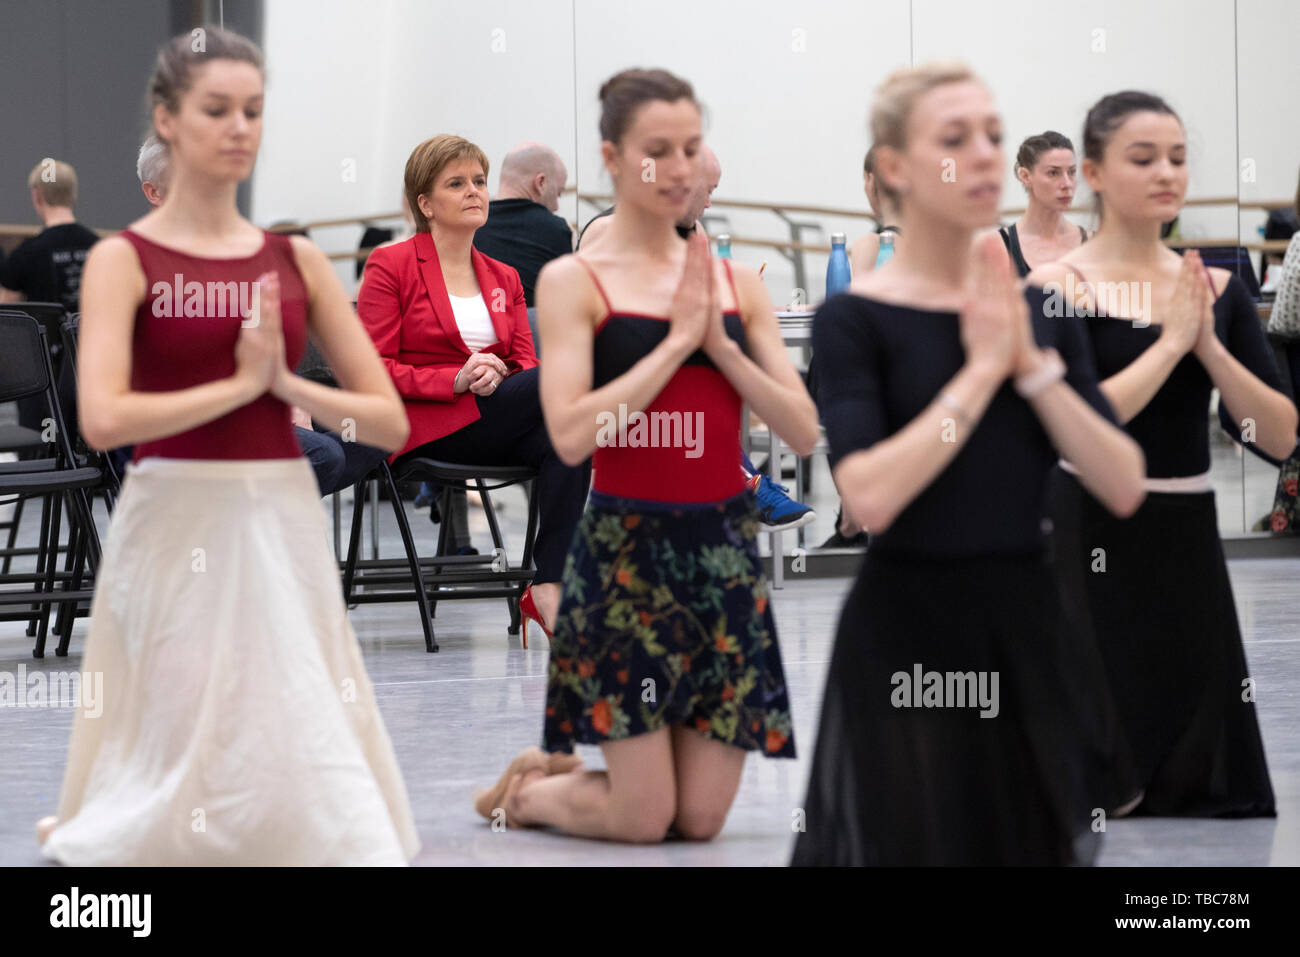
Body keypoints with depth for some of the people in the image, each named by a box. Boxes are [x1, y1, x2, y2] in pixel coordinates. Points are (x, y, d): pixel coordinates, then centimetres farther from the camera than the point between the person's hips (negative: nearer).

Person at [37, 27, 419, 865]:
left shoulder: (296, 259, 9)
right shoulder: (125, 259, -2)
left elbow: (391, 420, 7)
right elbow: (103, 418, -18)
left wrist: (285, 383, -8)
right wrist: (240, 382, -12)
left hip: (286, 528, 4)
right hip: (176, 526, -4)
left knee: (313, 770, -4)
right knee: (182, 763, -2)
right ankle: (84, 834, 26)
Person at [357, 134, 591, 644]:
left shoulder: (504, 277, 20)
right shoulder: (390, 266, 3)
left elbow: (526, 363, 13)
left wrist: (498, 377, -13)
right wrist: (456, 380, -17)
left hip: (498, 421, 5)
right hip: (425, 429, -5)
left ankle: (547, 588, -34)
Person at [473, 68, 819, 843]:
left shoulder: (736, 281, 8)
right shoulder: (573, 281, -4)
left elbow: (803, 430, 3)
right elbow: (572, 433, -17)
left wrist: (721, 346, -9)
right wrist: (677, 339, -14)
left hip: (727, 546, 5)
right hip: (628, 544, -5)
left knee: (701, 819, 4)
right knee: (641, 819, -3)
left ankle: (562, 772, 32)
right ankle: (527, 788, 27)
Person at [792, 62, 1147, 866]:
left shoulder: (1043, 311, 7)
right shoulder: (856, 319, -7)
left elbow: (1125, 489, -1)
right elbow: (870, 494, -22)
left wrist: (1032, 367, -11)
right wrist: (981, 368, -16)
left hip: (1031, 627, 5)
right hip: (907, 636, -5)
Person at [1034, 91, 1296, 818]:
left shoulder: (1217, 289, 5)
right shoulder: (1059, 287, -8)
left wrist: (1209, 344, -13)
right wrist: (1171, 341, -16)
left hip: (1188, 543, 4)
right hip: (1093, 545, -4)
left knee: (1206, 785, 7)